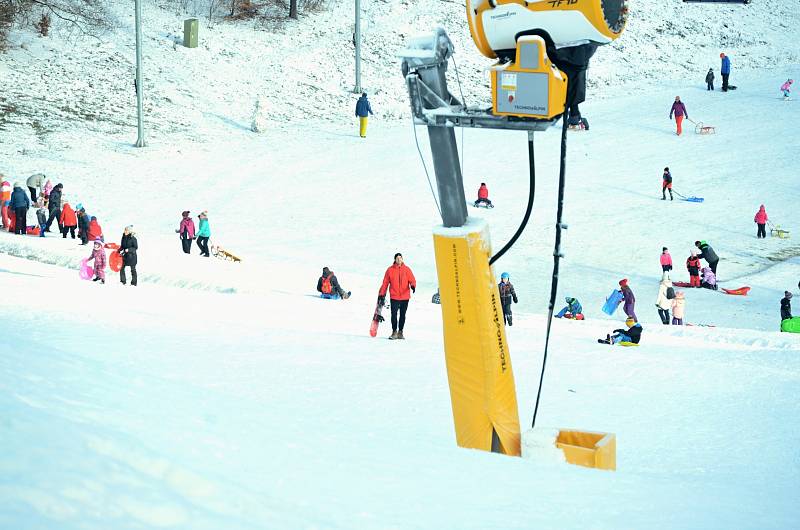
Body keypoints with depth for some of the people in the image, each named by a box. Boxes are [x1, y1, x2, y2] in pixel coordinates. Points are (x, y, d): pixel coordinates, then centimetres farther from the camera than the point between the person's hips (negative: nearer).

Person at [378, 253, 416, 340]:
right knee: (394, 314, -7)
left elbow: (412, 279, -2)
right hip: (394, 297, -1)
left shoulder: (407, 269, 4)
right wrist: (382, 294, 3)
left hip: (405, 297, 1)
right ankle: (394, 332, 1)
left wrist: (413, 285, -25)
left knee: (403, 315, 9)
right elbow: (385, 283, 5)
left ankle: (400, 332, 18)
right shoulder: (390, 270, 2)